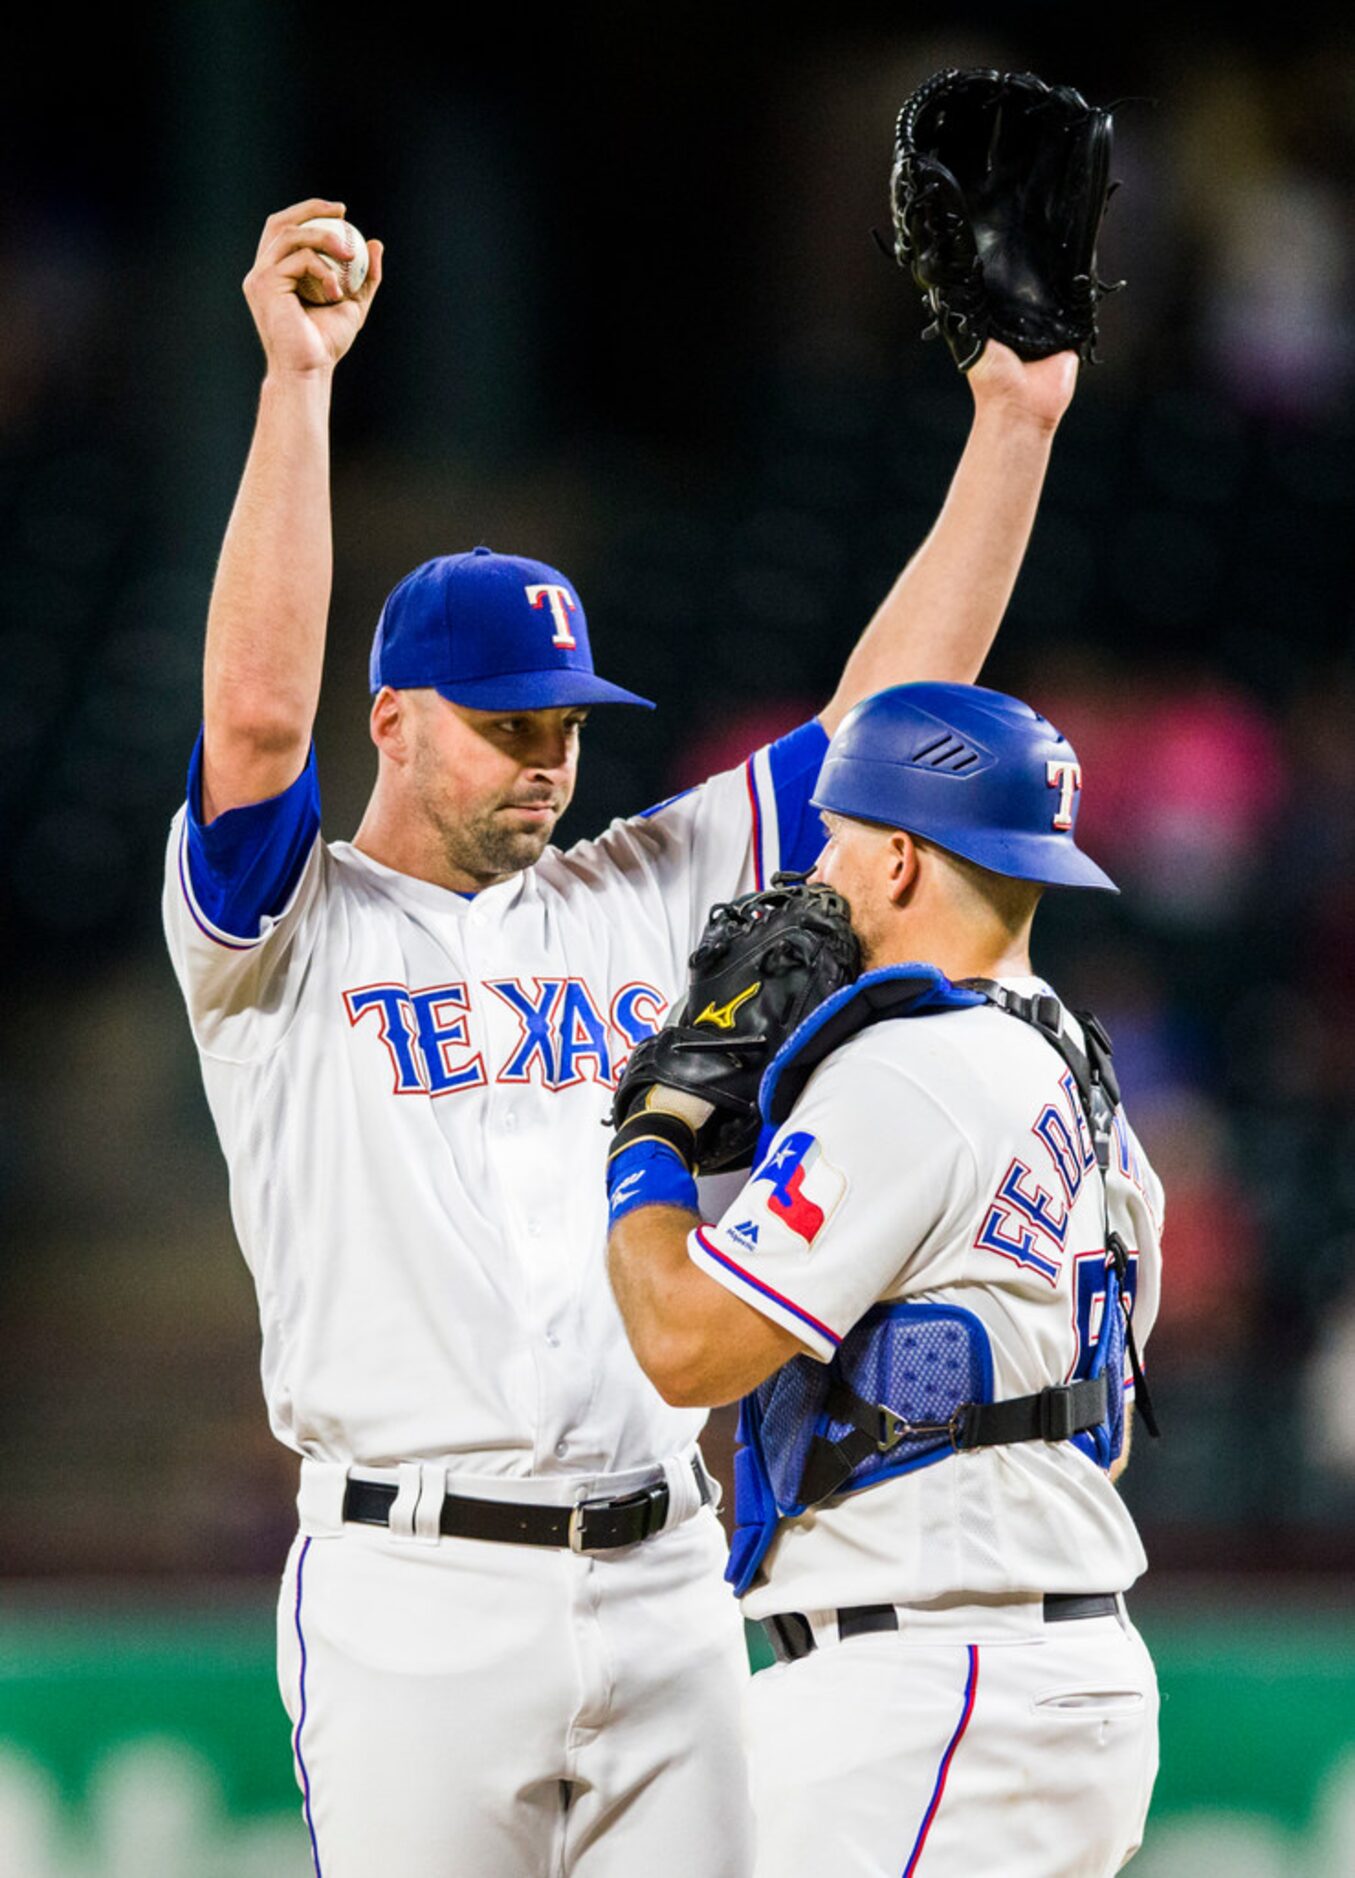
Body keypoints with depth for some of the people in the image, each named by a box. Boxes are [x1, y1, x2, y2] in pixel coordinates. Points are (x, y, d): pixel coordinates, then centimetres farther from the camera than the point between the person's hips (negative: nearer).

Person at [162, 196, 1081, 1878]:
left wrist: (1012, 426, 7)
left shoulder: (644, 901, 16)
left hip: (664, 1585, 5)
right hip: (418, 1595, -5)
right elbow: (257, 712, -17)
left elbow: (883, 721, 13)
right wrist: (295, 384, -20)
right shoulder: (294, 929, 1)